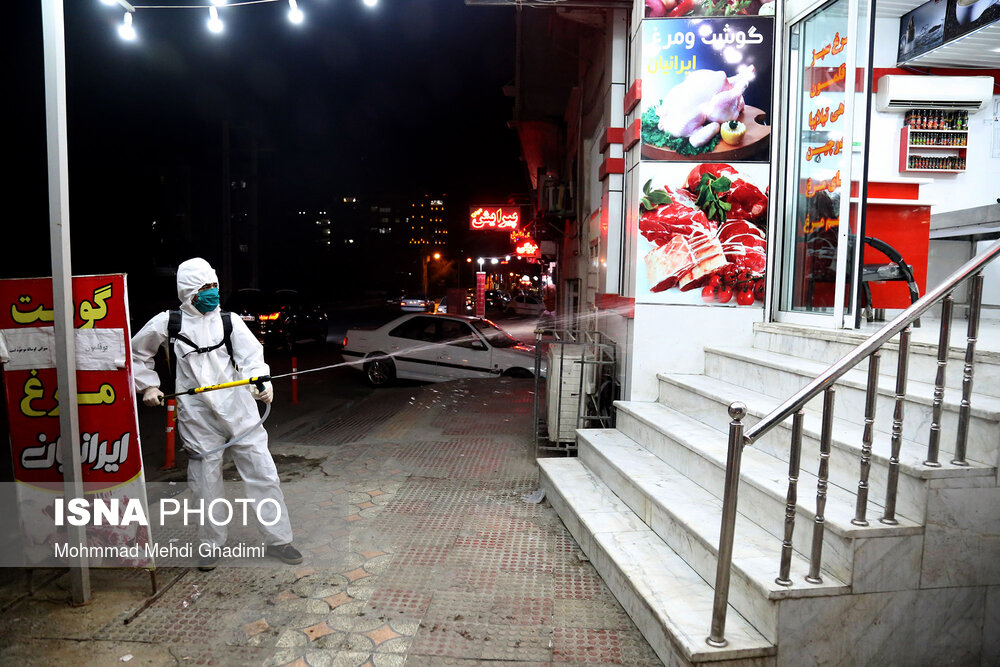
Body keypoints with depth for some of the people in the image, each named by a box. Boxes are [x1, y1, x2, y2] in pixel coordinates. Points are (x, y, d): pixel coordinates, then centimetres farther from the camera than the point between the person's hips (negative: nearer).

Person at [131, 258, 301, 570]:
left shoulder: (230, 320, 3)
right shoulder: (166, 324, 3)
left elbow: (251, 355, -9)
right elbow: (136, 354, 19)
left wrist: (262, 383, -27)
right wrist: (148, 386, 10)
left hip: (239, 412, 1)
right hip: (198, 418, 0)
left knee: (263, 474, 3)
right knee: (206, 483, 11)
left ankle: (278, 539, 18)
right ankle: (211, 544, 33)